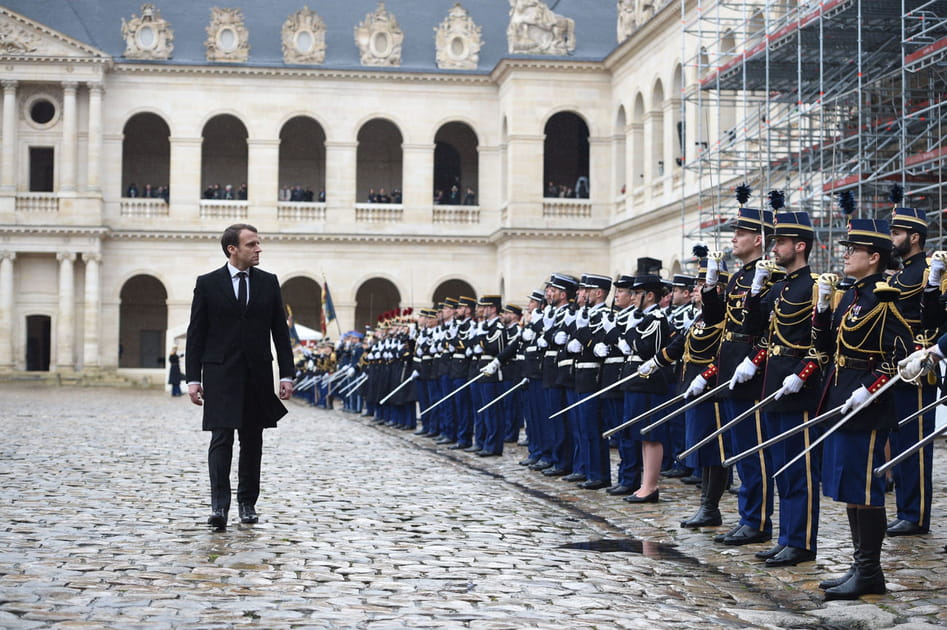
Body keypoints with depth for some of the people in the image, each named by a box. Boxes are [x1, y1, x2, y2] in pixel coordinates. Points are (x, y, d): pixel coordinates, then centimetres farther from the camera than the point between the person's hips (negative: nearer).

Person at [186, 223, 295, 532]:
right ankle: (219, 505, -13)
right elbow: (196, 334, 1)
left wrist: (287, 374, 2)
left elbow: (280, 331, 9)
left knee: (252, 441, 8)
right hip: (221, 373, -3)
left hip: (258, 374, 3)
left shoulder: (268, 283, 7)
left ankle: (247, 502, 18)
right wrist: (193, 378, -5)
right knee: (222, 438, -11)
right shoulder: (207, 283, 1)